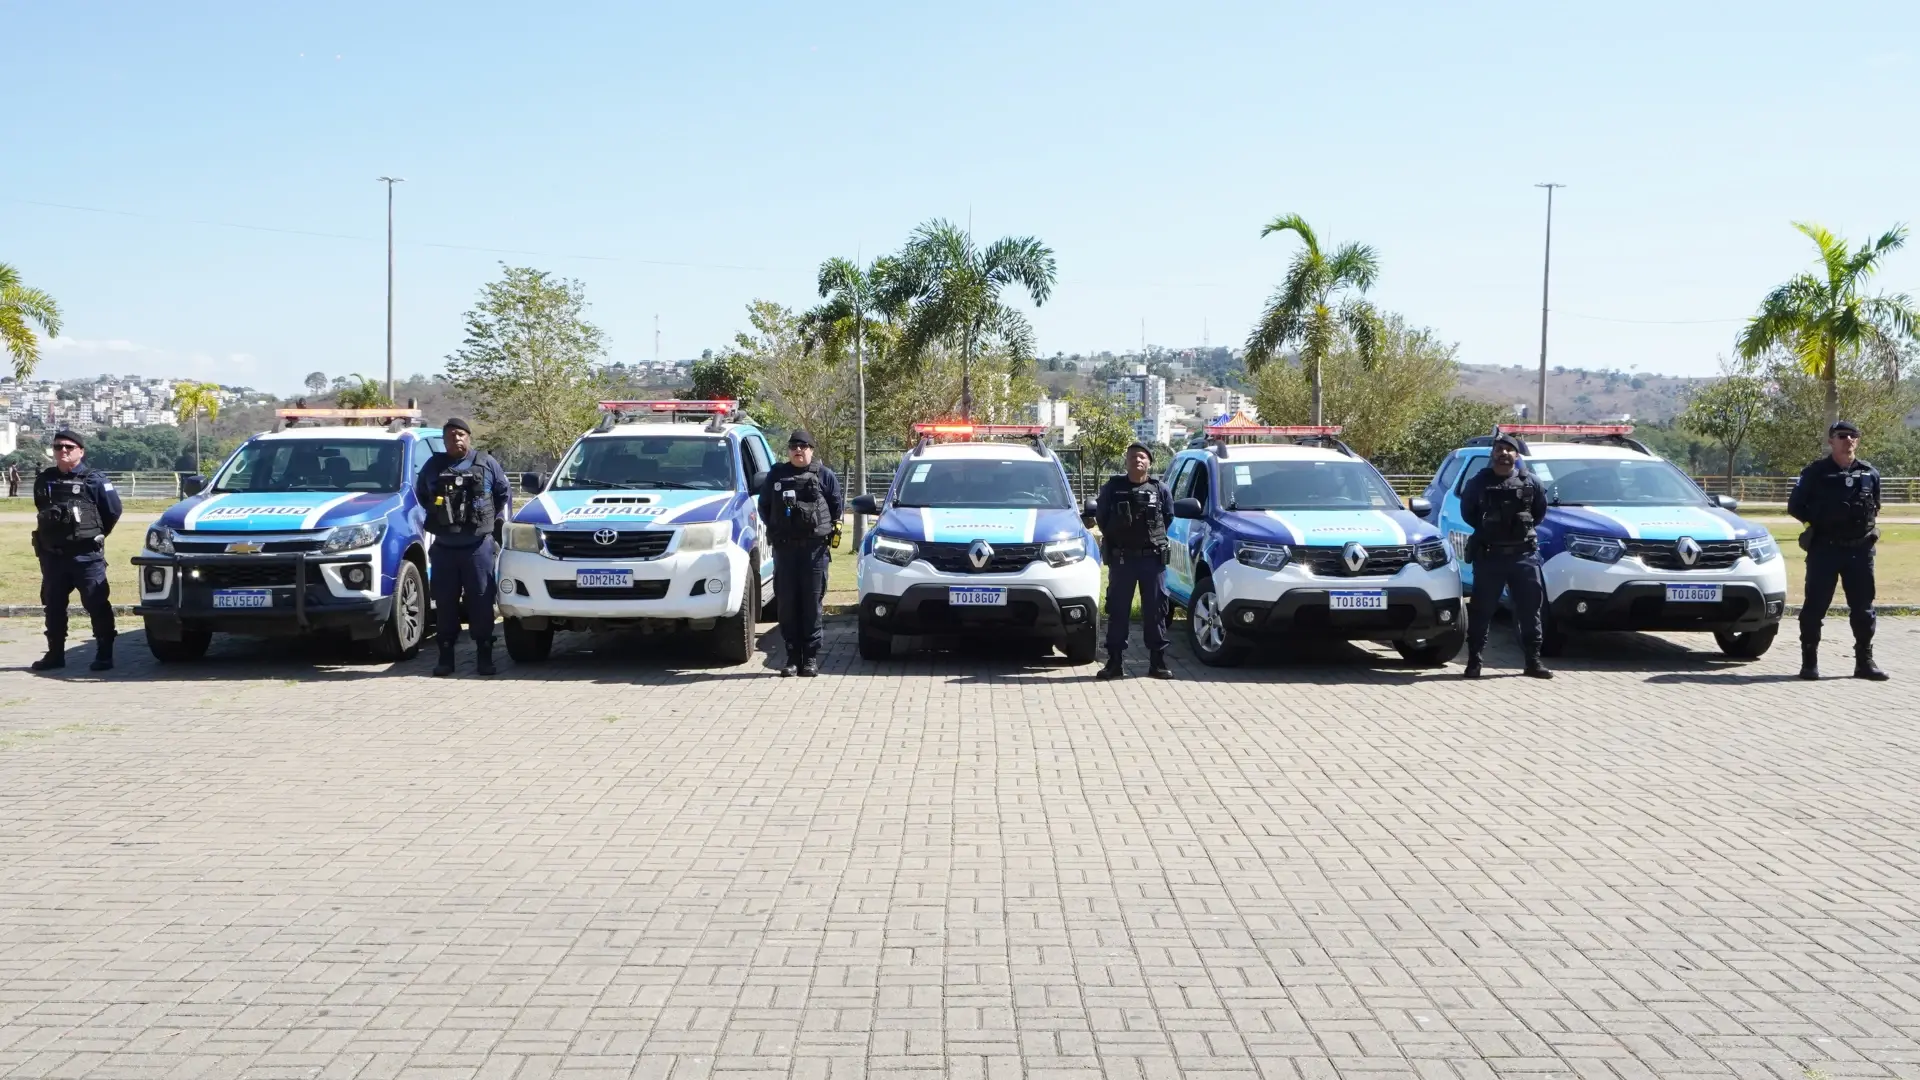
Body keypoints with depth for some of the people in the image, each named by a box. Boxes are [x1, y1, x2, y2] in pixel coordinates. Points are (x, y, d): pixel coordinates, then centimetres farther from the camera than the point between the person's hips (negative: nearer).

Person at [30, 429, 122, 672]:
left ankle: (104, 654, -2)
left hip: (86, 555, -5)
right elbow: (43, 513, 22)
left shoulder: (94, 480, -5)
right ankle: (55, 654, 19)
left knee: (96, 604, -6)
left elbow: (113, 511, -1)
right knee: (53, 606, 10)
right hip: (52, 555, 5)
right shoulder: (43, 481, 9)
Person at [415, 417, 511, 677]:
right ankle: (446, 656, 9)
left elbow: (504, 494, 13)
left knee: (481, 601, -2)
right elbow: (420, 493, 25)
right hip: (443, 546, 2)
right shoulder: (433, 466, 9)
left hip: (478, 545, -2)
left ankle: (484, 655, 4)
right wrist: (436, 515, 15)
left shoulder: (487, 464, 4)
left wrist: (498, 522, 6)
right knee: (445, 602, 3)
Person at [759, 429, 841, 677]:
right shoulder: (776, 475, 12)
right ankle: (792, 656, 5)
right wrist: (774, 529, 9)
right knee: (786, 602, 0)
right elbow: (764, 505, 18)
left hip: (815, 547, -2)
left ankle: (811, 657, 2)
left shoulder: (825, 475, 7)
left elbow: (836, 507, 12)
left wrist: (829, 531, 3)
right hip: (784, 547, 2)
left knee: (812, 602, -2)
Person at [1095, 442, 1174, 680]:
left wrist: (1154, 538, 11)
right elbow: (1101, 517, 10)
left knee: (1155, 609, 3)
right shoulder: (1112, 487, 1)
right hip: (1121, 559, -1)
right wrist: (1114, 538, 9)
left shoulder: (1160, 490, 4)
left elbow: (1168, 518, 15)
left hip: (1152, 558, 1)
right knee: (1118, 610, 2)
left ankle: (1157, 662, 9)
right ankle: (1114, 662, 6)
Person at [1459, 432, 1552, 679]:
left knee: (1531, 609, 5)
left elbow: (1540, 510, 16)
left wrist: (1525, 526, 9)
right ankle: (1474, 661, 5)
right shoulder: (1479, 482, 0)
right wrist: (1486, 528, 7)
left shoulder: (1530, 483, 3)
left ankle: (1533, 661, 13)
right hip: (1488, 555, -1)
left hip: (1524, 554, 2)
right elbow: (1467, 512, 10)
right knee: (1482, 610, 0)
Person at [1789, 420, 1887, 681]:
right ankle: (1809, 661, 6)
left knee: (1863, 607, 7)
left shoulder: (1869, 474, 8)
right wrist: (1818, 522, -2)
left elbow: (1875, 506, 21)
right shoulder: (1815, 473, -2)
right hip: (1824, 549, -3)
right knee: (1815, 606, -2)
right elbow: (1795, 506, 3)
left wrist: (1869, 523, 6)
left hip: (1860, 549, 3)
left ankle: (1864, 661, 15)